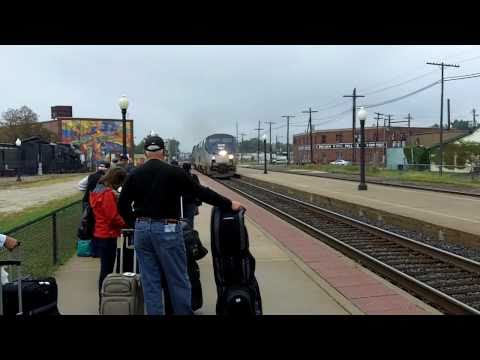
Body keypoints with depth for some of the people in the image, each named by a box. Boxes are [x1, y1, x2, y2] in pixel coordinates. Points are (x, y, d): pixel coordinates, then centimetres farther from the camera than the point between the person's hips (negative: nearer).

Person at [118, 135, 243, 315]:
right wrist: (229, 204, 1)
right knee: (178, 280, 6)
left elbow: (122, 204, 8)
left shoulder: (134, 175, 6)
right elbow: (201, 192, -5)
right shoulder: (174, 172, -6)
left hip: (141, 230, 4)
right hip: (167, 229, -4)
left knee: (150, 282, 12)